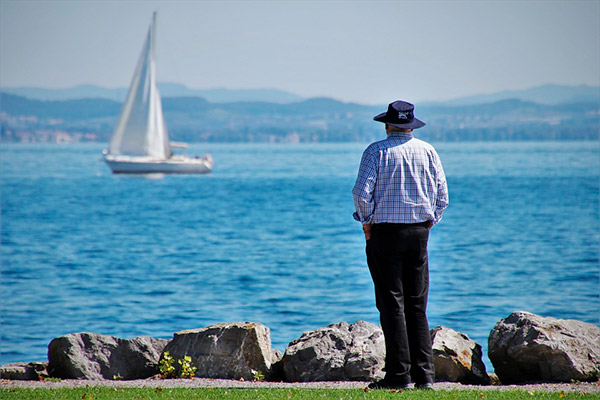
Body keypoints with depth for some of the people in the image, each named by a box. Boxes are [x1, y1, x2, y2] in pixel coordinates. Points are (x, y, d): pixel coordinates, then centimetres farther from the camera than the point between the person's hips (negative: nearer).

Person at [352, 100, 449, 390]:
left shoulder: (377, 151, -5)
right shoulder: (427, 151, 6)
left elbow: (362, 193, -12)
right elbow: (442, 196, 6)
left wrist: (366, 224, 1)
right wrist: (428, 223, 14)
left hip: (385, 233, -4)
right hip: (419, 233, 4)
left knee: (392, 306, -2)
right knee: (417, 306, 9)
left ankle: (399, 375, -4)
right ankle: (424, 374, 6)